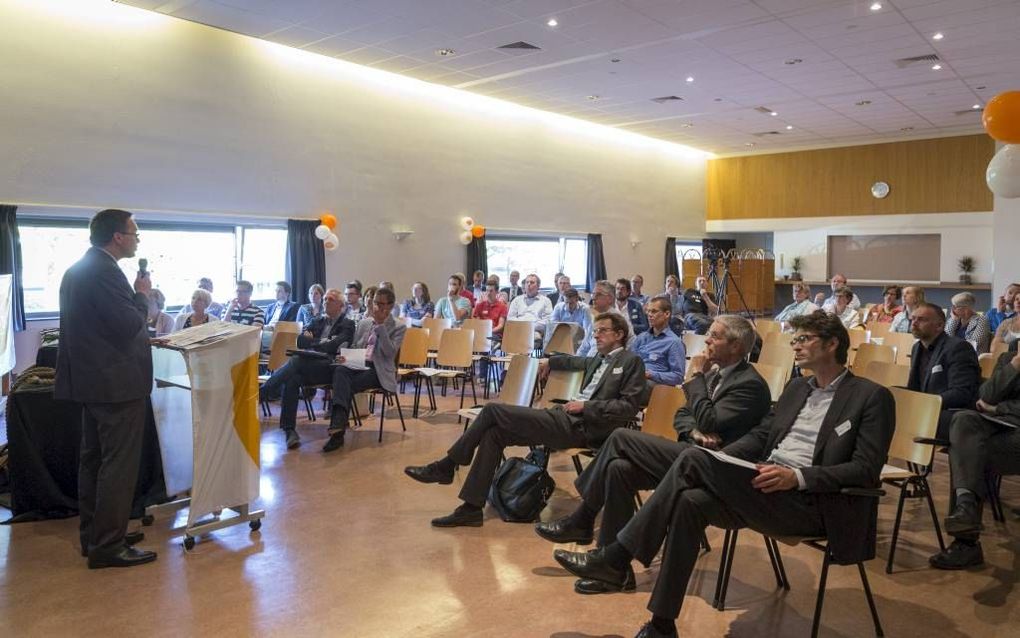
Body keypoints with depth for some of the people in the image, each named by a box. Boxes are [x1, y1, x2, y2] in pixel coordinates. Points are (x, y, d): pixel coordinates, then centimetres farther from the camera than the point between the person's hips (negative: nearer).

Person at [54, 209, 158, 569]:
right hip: (117, 383, -11)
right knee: (119, 464, -4)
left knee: (94, 459, 16)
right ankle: (108, 546, 2)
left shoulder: (78, 270, 14)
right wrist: (142, 295, -7)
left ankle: (93, 535, 27)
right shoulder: (104, 271, -18)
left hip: (91, 378, 11)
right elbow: (130, 324, -21)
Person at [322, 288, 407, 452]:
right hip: (358, 365, 4)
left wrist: (380, 326, -13)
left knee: (347, 385, -31)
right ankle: (338, 426, -48)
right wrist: (345, 357, -1)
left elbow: (390, 352, -10)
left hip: (378, 370, -4)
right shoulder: (364, 323, 21)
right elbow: (353, 346, 22)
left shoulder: (399, 327, 5)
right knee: (340, 370, -33)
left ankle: (338, 429, -37)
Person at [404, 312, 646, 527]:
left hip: (580, 426, -8)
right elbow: (576, 361, 48)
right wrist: (550, 362, 38)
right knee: (494, 433, -6)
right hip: (565, 418, 8)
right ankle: (472, 508, -2)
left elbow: (628, 406, -10)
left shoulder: (631, 361, 1)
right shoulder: (599, 360, 25)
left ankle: (445, 467, 0)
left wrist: (586, 406, -13)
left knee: (493, 411, -13)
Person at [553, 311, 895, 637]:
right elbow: (759, 436, 18)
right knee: (690, 501, -25)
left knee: (692, 459, -25)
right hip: (761, 488, 6)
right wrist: (717, 460, -2)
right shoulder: (797, 387, 22)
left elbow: (866, 469, -9)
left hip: (808, 502, -6)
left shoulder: (873, 396, 1)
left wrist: (797, 476, -22)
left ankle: (617, 557, -18)